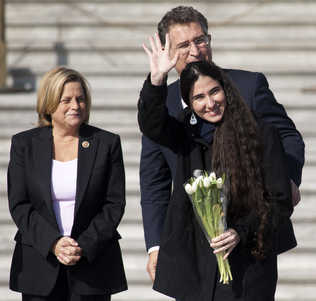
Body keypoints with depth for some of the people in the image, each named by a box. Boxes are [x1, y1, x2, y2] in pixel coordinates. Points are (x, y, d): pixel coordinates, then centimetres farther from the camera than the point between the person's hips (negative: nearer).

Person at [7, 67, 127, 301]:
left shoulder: (107, 143, 4)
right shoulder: (24, 143, 6)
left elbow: (115, 204, 1)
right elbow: (18, 205, 0)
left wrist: (84, 246, -11)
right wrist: (53, 244, -13)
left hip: (93, 262, 0)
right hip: (39, 265, 1)